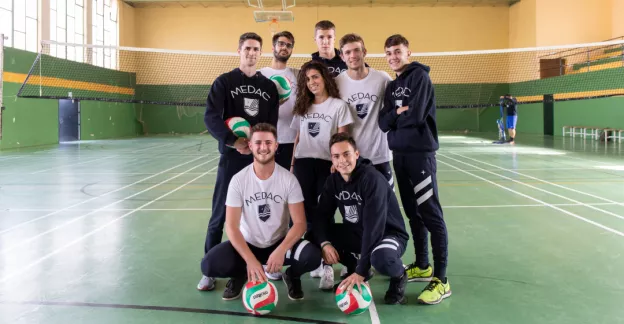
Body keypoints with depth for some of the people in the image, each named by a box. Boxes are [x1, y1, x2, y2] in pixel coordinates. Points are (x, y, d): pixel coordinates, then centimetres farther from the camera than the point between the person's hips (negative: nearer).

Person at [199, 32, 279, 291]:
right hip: (232, 157, -3)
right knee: (221, 214, 0)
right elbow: (211, 117, -10)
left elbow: (273, 123, 8)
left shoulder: (269, 86, 11)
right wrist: (234, 141, -21)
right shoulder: (224, 82, 1)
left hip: (260, 158, 3)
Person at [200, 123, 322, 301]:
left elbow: (300, 223, -14)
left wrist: (281, 251, -32)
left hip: (280, 243, 0)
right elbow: (231, 226, -15)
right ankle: (240, 274, 11)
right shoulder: (239, 180, -12)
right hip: (248, 244, 0)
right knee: (209, 264, -24)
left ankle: (292, 275, 8)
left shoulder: (288, 179, -12)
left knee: (312, 256, -29)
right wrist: (250, 260, -29)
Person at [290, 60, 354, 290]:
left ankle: (327, 265, -6)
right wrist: (292, 164, 10)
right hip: (303, 164, 4)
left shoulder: (338, 105, 1)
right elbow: (297, 138, 16)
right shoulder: (302, 107, 15)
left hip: (327, 164, -4)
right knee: (308, 213, 4)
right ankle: (315, 260, 14)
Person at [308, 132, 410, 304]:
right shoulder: (333, 180, -6)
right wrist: (324, 243, -28)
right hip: (356, 233, 6)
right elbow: (321, 216, -6)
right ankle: (353, 267, 9)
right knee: (313, 236, -12)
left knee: (381, 258, -40)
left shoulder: (372, 179, -26)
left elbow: (374, 227, -32)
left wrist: (361, 271, -35)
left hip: (389, 234, -6)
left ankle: (399, 276, -2)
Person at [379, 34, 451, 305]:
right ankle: (422, 267, 25)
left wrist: (394, 117, 0)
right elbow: (383, 123, 6)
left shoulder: (420, 76, -5)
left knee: (431, 215, -7)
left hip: (421, 152, -7)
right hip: (399, 154, 8)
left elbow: (415, 116, -17)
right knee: (413, 213, 13)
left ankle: (441, 279, -4)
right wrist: (397, 113, -11)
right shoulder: (391, 86, 16)